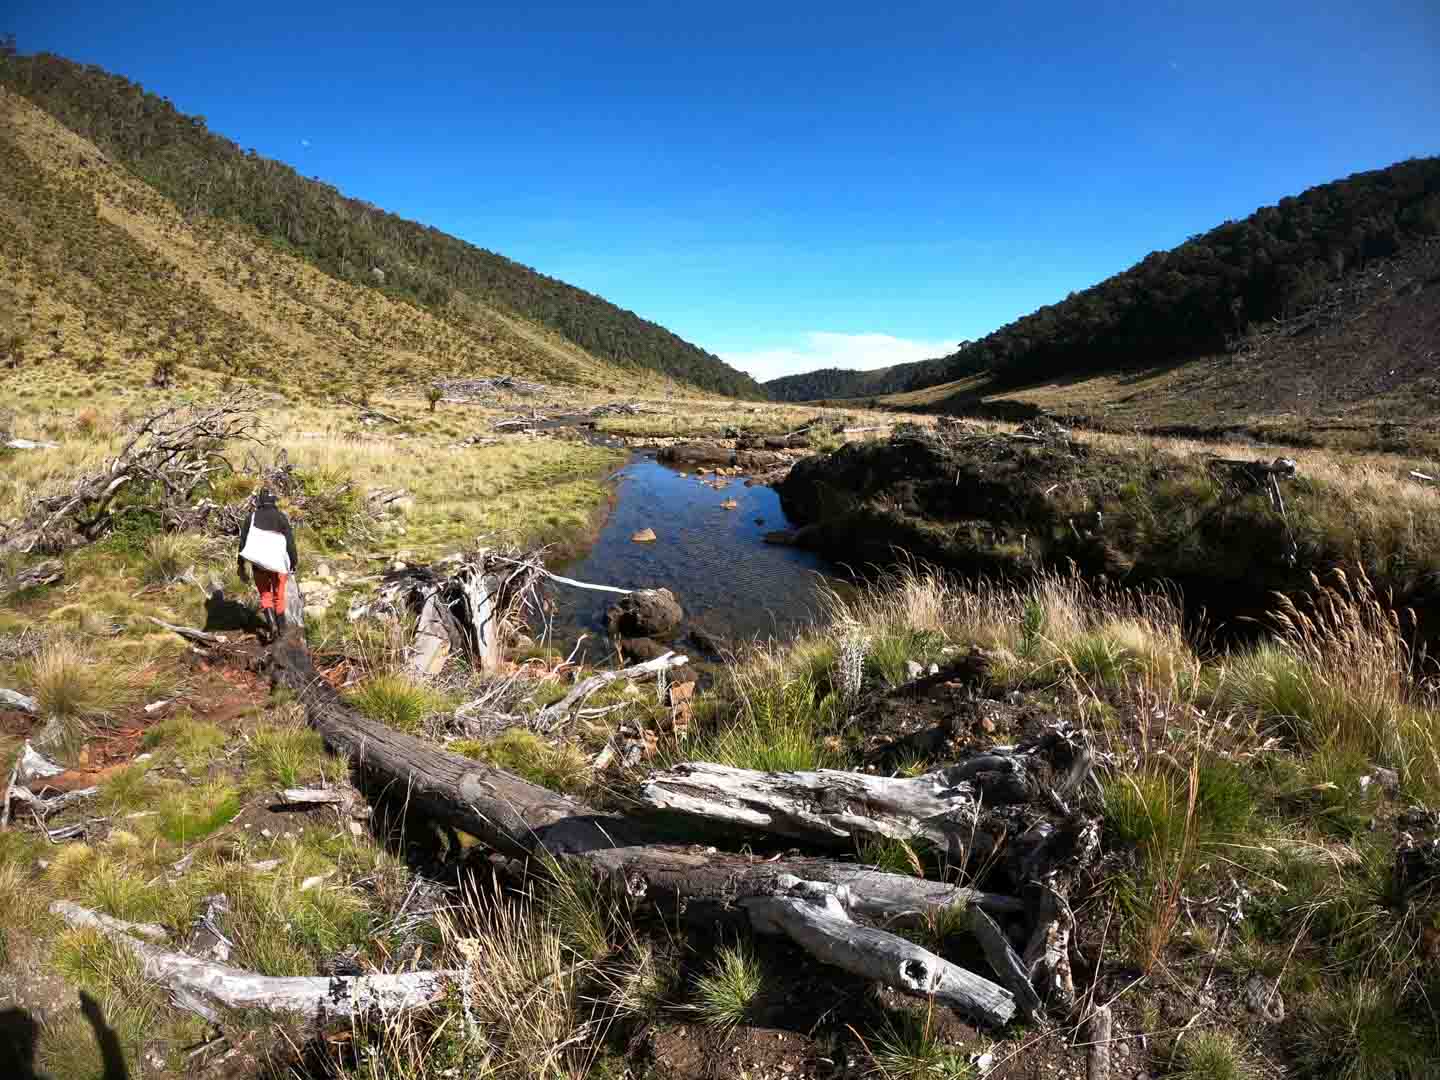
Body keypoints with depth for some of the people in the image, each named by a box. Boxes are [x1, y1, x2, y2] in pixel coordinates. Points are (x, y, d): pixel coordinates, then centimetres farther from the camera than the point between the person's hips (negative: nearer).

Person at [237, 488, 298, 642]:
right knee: (279, 596, 16)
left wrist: (241, 566, 5)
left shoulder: (251, 517, 0)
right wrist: (295, 562, 0)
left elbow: (243, 542, -1)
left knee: (265, 596, 11)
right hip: (278, 564, 0)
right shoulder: (281, 517, -3)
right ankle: (280, 627, 24)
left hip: (259, 564, 0)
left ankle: (271, 624, -10)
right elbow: (290, 541, -7)